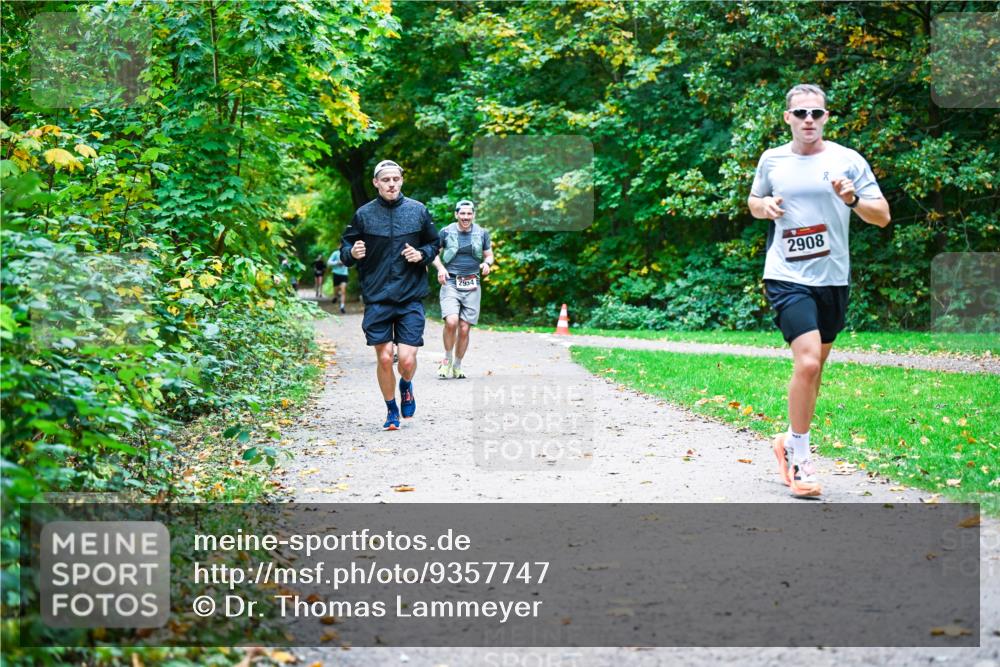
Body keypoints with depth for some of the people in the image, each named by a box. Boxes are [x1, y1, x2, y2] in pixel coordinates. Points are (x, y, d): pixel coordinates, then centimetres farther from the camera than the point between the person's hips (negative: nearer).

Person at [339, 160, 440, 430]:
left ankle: (406, 386, 27)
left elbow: (435, 244, 15)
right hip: (376, 299, 0)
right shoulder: (363, 214, 1)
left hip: (411, 297, 0)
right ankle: (391, 410, 22)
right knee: (384, 359, 0)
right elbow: (344, 250, 9)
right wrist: (353, 253, -14)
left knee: (407, 359, -9)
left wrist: (422, 255, -6)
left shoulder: (418, 211, 3)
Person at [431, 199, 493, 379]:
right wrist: (440, 267, -7)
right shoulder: (446, 232, 2)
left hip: (472, 286, 2)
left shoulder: (482, 233, 7)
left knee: (464, 329, 0)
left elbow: (489, 254, 18)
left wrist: (487, 263, -5)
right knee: (451, 322, -22)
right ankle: (447, 359, 0)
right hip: (450, 283, -2)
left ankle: (457, 366, 18)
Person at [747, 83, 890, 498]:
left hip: (833, 278, 3)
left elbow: (883, 217, 1)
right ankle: (798, 459, -5)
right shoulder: (771, 160, 4)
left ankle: (791, 441, 33)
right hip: (786, 277, -2)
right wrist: (765, 207, -2)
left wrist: (853, 201, -19)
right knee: (807, 362, -18)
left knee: (815, 366, 13)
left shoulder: (847, 160, 1)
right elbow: (754, 202, 21)